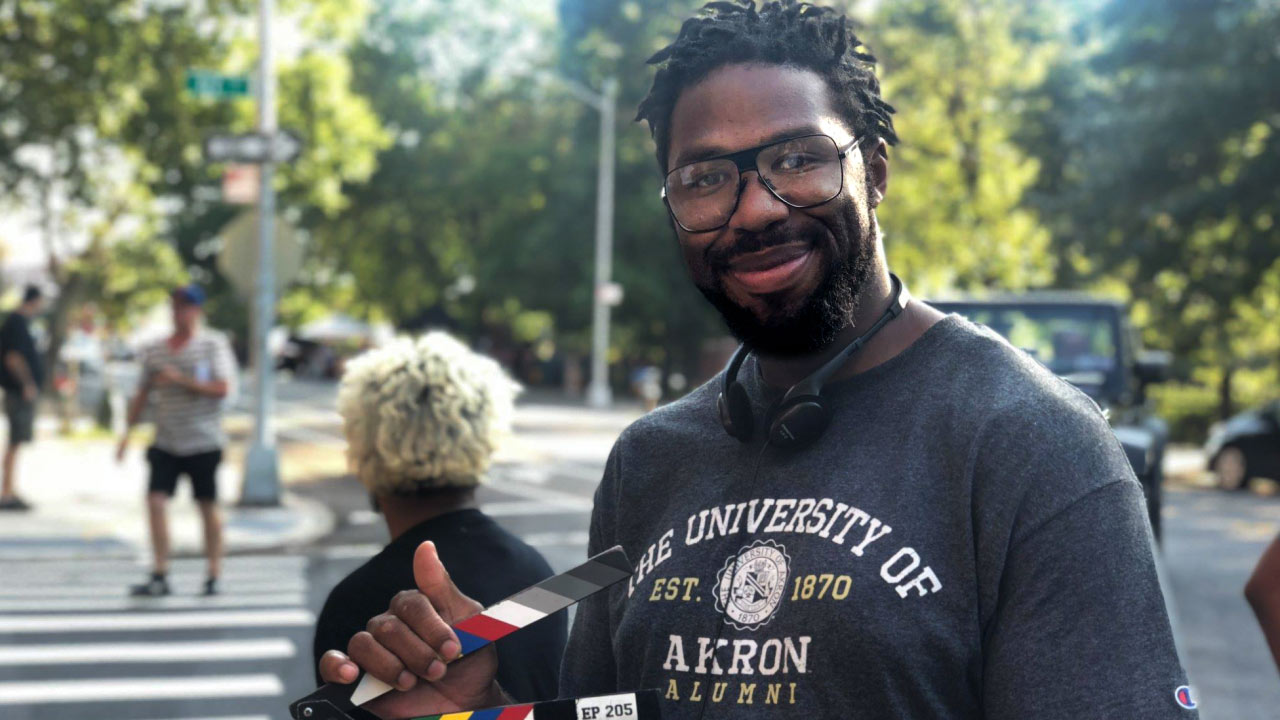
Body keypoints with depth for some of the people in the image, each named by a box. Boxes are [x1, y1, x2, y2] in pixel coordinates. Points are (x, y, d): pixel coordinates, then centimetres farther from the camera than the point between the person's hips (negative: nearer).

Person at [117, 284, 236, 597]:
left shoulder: (213, 344, -2)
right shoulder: (155, 350, 12)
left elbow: (222, 388, -12)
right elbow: (143, 393, 18)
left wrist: (181, 380, -19)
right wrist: (128, 431, 12)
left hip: (203, 442, -4)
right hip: (165, 443, 4)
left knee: (208, 507, 4)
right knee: (156, 502, -9)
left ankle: (214, 577, 13)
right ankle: (159, 577, -6)